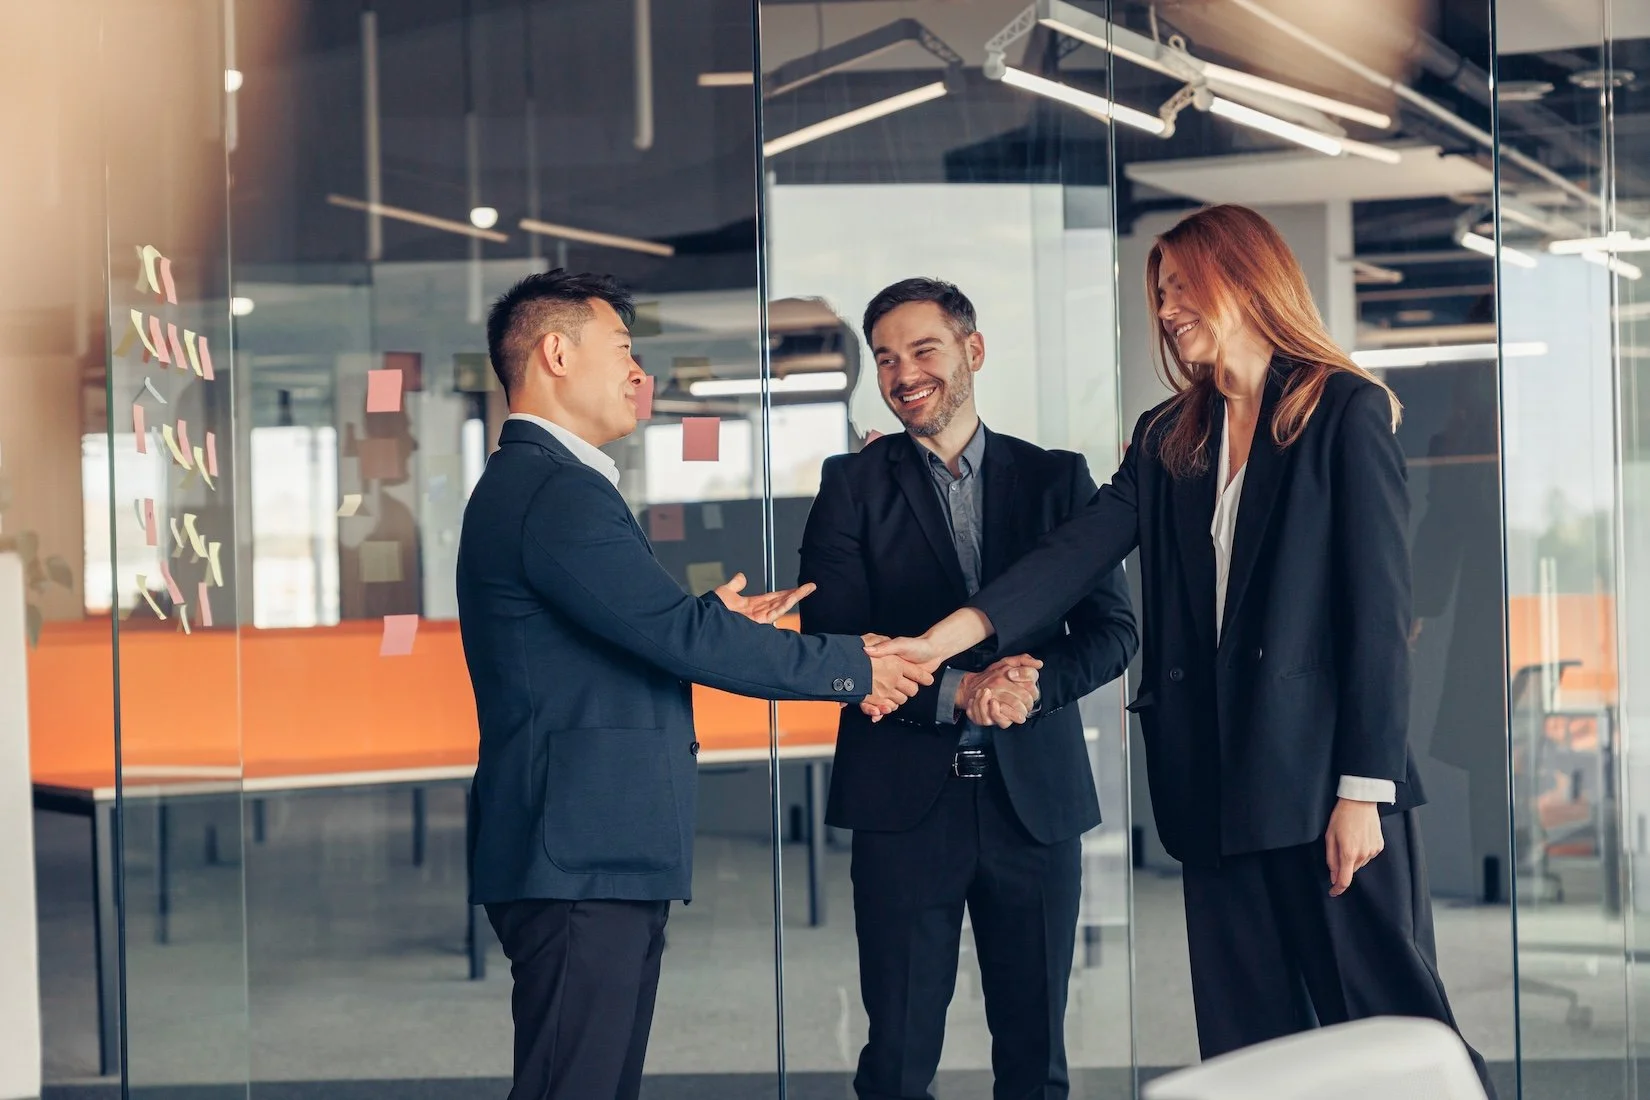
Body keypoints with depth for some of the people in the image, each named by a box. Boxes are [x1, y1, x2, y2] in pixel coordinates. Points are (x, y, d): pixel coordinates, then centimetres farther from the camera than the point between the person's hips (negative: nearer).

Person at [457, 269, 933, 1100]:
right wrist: (852, 667, -10)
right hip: (581, 858, -11)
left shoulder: (533, 484, 20)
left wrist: (713, 619, 13)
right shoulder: (555, 492, -15)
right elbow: (682, 638, -19)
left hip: (593, 853, 11)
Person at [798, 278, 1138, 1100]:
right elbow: (832, 644, -4)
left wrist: (1033, 685, -15)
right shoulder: (853, 485, 5)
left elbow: (1112, 630, 5)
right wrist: (955, 691, -17)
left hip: (1036, 794, 2)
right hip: (907, 795, -1)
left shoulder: (1056, 478, 9)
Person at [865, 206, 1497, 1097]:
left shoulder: (1345, 413, -1)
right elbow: (1081, 550, 2)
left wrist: (1365, 788, -12)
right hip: (1216, 781, 5)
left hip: (1321, 775, -5)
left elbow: (1379, 606, -7)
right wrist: (948, 637, -12)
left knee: (1385, 1017, -4)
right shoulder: (1169, 438, 15)